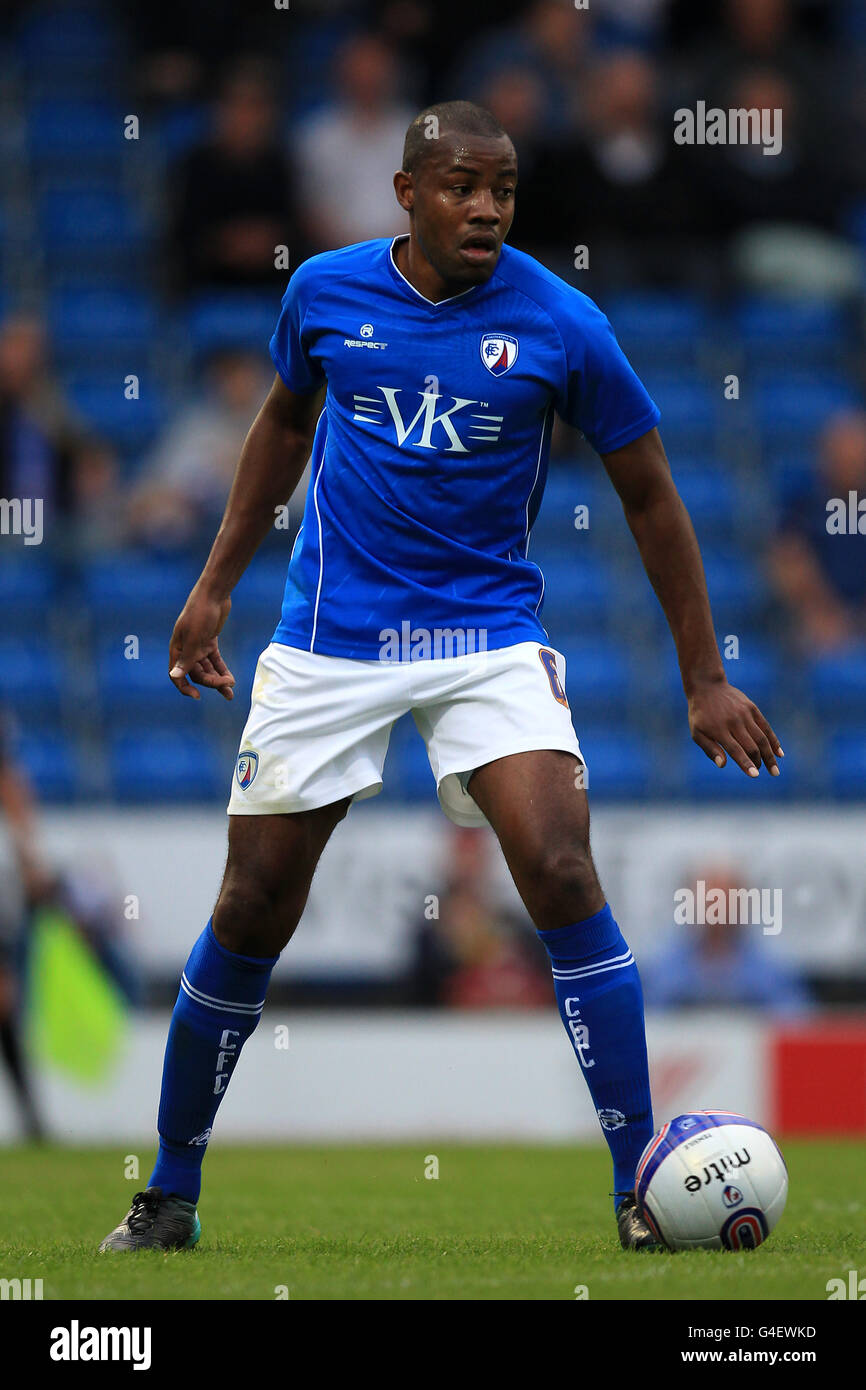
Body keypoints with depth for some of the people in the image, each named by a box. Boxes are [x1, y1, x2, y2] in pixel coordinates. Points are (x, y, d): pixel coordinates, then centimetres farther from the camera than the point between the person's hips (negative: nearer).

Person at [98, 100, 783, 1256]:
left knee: (561, 870, -21)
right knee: (252, 911, 3)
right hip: (328, 637, 2)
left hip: (488, 631, -2)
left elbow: (649, 495, 1)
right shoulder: (325, 291, -2)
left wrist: (704, 676, 1)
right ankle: (170, 1195, 20)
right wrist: (217, 583, 16)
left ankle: (640, 1186, -15)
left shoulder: (559, 323, -8)